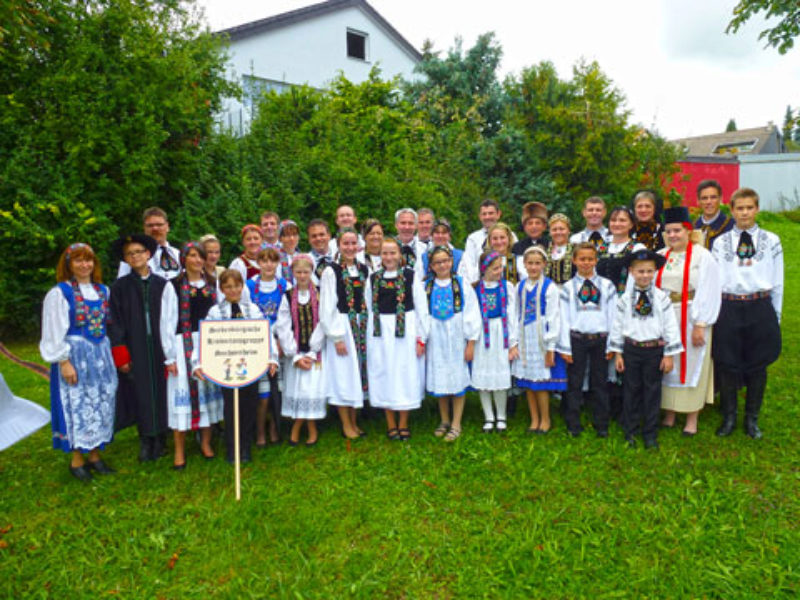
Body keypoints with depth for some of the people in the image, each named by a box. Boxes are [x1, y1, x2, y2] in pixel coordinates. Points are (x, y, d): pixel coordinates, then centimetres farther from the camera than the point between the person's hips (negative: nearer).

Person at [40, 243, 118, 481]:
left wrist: (113, 354, 10)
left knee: (100, 405, 8)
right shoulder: (59, 293, -8)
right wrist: (64, 362, -14)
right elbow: (55, 331, -10)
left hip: (101, 355, 5)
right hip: (75, 356, -5)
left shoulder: (102, 290, 8)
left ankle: (94, 455, 21)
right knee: (78, 406, 1)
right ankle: (77, 460, 15)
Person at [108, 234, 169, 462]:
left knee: (161, 393, 6)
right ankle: (146, 441, 16)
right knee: (141, 395, 3)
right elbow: (115, 323, -1)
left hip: (160, 349, 1)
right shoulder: (120, 287, 1)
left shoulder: (162, 285, 4)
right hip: (135, 350, -1)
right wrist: (121, 356, -7)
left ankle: (160, 439, 19)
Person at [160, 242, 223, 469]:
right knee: (182, 390, -1)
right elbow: (167, 322, -3)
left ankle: (206, 442, 21)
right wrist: (170, 356, -7)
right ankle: (179, 450, 10)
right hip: (184, 345, -3)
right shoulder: (174, 286, -2)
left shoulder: (213, 285, 9)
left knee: (209, 389, 7)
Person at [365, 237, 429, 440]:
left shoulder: (411, 276, -2)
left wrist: (421, 338, -6)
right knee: (384, 375, 6)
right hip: (380, 334, 3)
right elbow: (369, 310, 8)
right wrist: (369, 338, 5)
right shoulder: (373, 278, 7)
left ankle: (403, 424, 18)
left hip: (406, 332, -2)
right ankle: (390, 424, 19)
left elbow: (421, 309, -3)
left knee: (405, 376, 3)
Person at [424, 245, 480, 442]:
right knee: (439, 381, 10)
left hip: (457, 340, -2)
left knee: (458, 380, 3)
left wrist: (471, 343, -7)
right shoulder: (426, 287, 2)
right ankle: (444, 420, 27)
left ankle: (456, 424, 15)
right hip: (435, 341, 2)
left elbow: (471, 315, -4)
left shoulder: (462, 285, -2)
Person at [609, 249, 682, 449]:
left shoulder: (662, 298, -3)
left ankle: (650, 433, 22)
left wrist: (669, 354, -3)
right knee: (631, 389, 9)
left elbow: (670, 326, -1)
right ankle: (630, 431, 23)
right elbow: (617, 325, 3)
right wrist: (617, 353, 2)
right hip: (631, 349, 1)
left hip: (654, 349, 0)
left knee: (652, 390, 8)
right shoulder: (625, 299, -1)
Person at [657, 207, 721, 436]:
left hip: (691, 320, -4)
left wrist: (700, 325, -15)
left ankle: (692, 418, 16)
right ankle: (669, 414, 21)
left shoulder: (702, 256, -7)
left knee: (691, 365, 4)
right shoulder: (660, 256, 6)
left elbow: (708, 293, -11)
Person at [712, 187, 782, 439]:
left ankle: (752, 419, 24)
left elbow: (777, 282, 6)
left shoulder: (771, 241, 4)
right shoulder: (720, 242, 4)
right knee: (727, 364, 5)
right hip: (728, 308, 0)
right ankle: (728, 417, 22)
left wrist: (775, 315, 6)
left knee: (757, 366, 8)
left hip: (760, 308, 0)